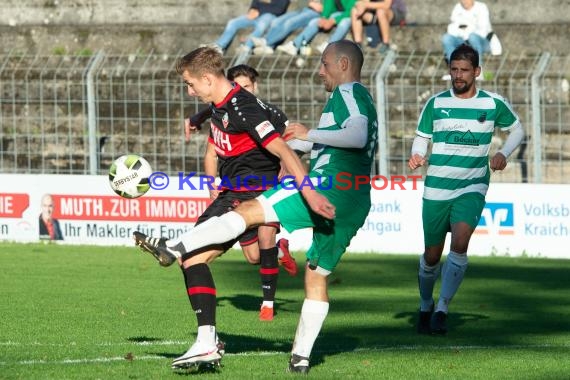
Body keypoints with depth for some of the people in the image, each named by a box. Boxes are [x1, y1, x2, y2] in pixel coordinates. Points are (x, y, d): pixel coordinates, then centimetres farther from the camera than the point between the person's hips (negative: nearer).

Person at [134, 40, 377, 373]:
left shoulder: (347, 93, -2)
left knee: (250, 211, -11)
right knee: (317, 275, 12)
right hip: (357, 205, 10)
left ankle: (176, 248, -15)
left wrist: (309, 134, -14)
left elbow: (358, 135, -20)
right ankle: (301, 356, 11)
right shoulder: (363, 100, 29)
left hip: (332, 183, -10)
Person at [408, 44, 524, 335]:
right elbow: (421, 137, 10)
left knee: (460, 243, -24)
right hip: (436, 188, 1)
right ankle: (426, 306, 31)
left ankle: (442, 309, -16)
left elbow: (516, 129, 16)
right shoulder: (436, 103, 3)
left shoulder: (493, 104, 1)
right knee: (432, 255, 6)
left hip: (472, 187, -1)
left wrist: (503, 154, -2)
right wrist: (416, 155, -12)